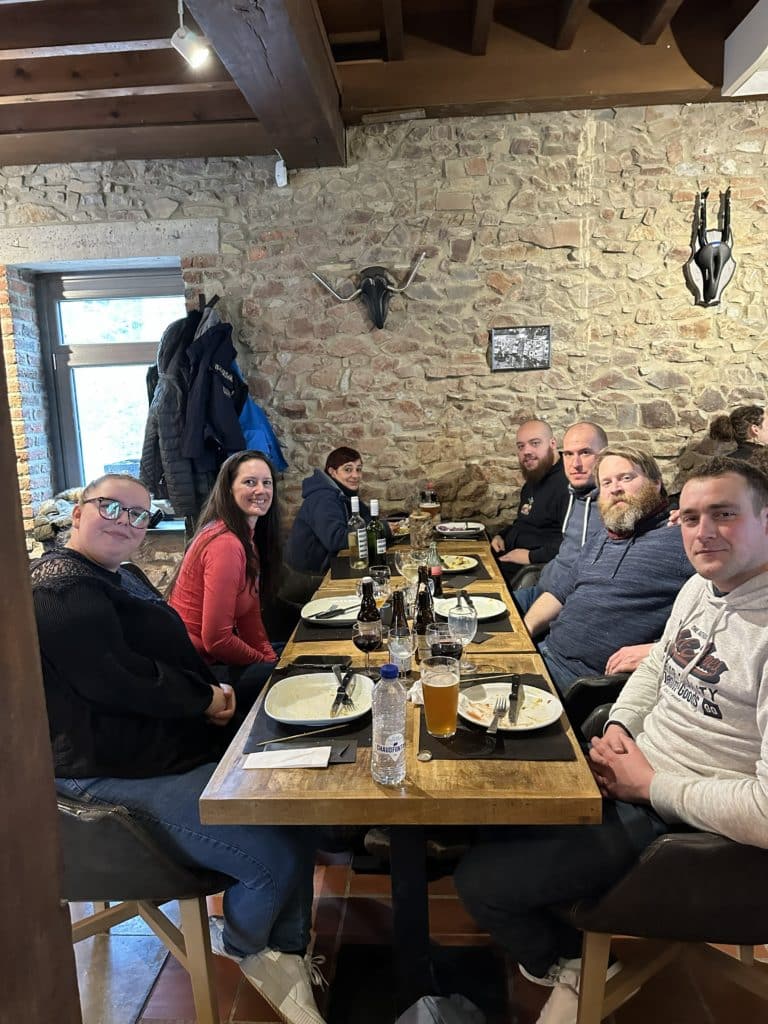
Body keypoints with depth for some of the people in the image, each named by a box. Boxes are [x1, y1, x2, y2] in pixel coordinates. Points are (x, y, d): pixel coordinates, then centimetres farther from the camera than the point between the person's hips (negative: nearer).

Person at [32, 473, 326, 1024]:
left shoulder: (118, 577, 16)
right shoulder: (62, 587, -18)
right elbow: (114, 679, -28)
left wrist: (212, 688, -2)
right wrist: (205, 700, -14)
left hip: (172, 745, 11)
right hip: (123, 777, -11)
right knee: (278, 860, -15)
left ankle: (288, 953, 22)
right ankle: (241, 945, 21)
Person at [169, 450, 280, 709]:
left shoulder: (249, 538, 7)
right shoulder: (226, 544, -24)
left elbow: (250, 613, 8)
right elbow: (216, 640, -24)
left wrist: (271, 658, -3)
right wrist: (266, 662, -9)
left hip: (211, 656, 9)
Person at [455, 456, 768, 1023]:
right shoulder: (700, 587, 2)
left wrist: (651, 783, -18)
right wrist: (619, 727, 0)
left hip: (667, 820, -8)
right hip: (629, 768, 8)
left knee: (480, 880, -9)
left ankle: (570, 963, 22)